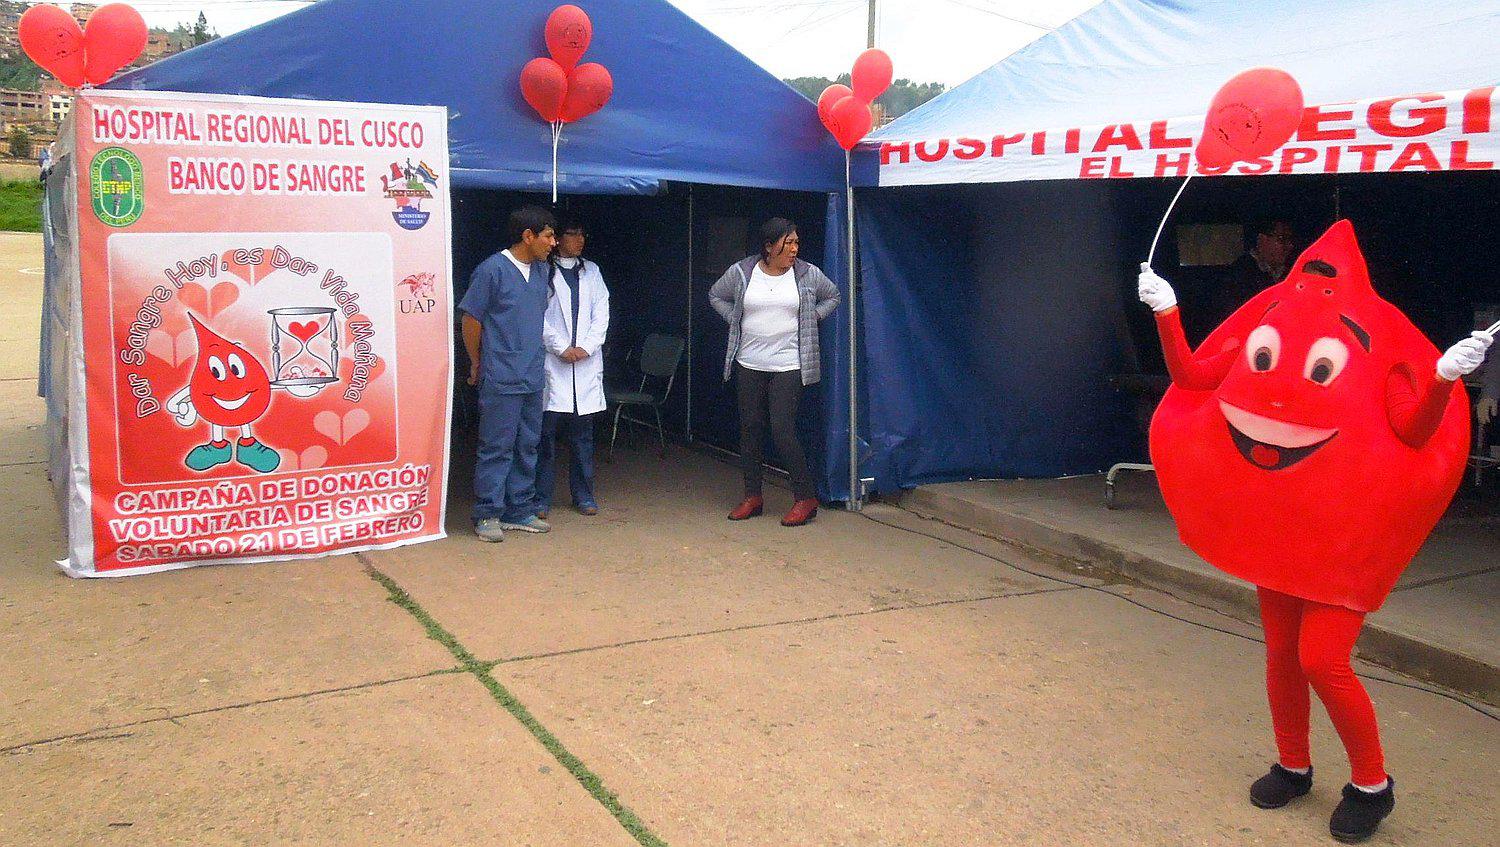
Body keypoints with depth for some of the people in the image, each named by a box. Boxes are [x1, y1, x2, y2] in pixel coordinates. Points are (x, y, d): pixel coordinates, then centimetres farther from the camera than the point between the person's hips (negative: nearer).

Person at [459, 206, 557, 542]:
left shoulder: (541, 271, 10)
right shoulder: (493, 269, -12)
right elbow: (471, 319, -6)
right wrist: (478, 363, 3)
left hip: (533, 377, 7)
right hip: (501, 379, -7)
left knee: (526, 447, 12)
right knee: (497, 447, -2)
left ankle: (520, 511, 22)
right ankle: (487, 515, 7)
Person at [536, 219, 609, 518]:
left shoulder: (591, 271, 15)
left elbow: (601, 314, 8)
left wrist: (586, 348, -4)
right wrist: (561, 348, -10)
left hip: (587, 362, 4)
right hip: (552, 361, -4)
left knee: (583, 434, 7)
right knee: (547, 432, -3)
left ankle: (584, 495, 15)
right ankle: (541, 498, 4)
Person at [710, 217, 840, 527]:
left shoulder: (807, 274, -2)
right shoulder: (741, 272, 0)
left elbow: (832, 297, 16)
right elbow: (716, 296, 17)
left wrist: (808, 321, 4)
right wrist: (736, 322, 6)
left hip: (788, 366, -3)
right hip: (749, 364, 3)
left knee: (783, 431, -10)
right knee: (750, 429, 7)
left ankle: (806, 499, 2)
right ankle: (752, 496, 19)